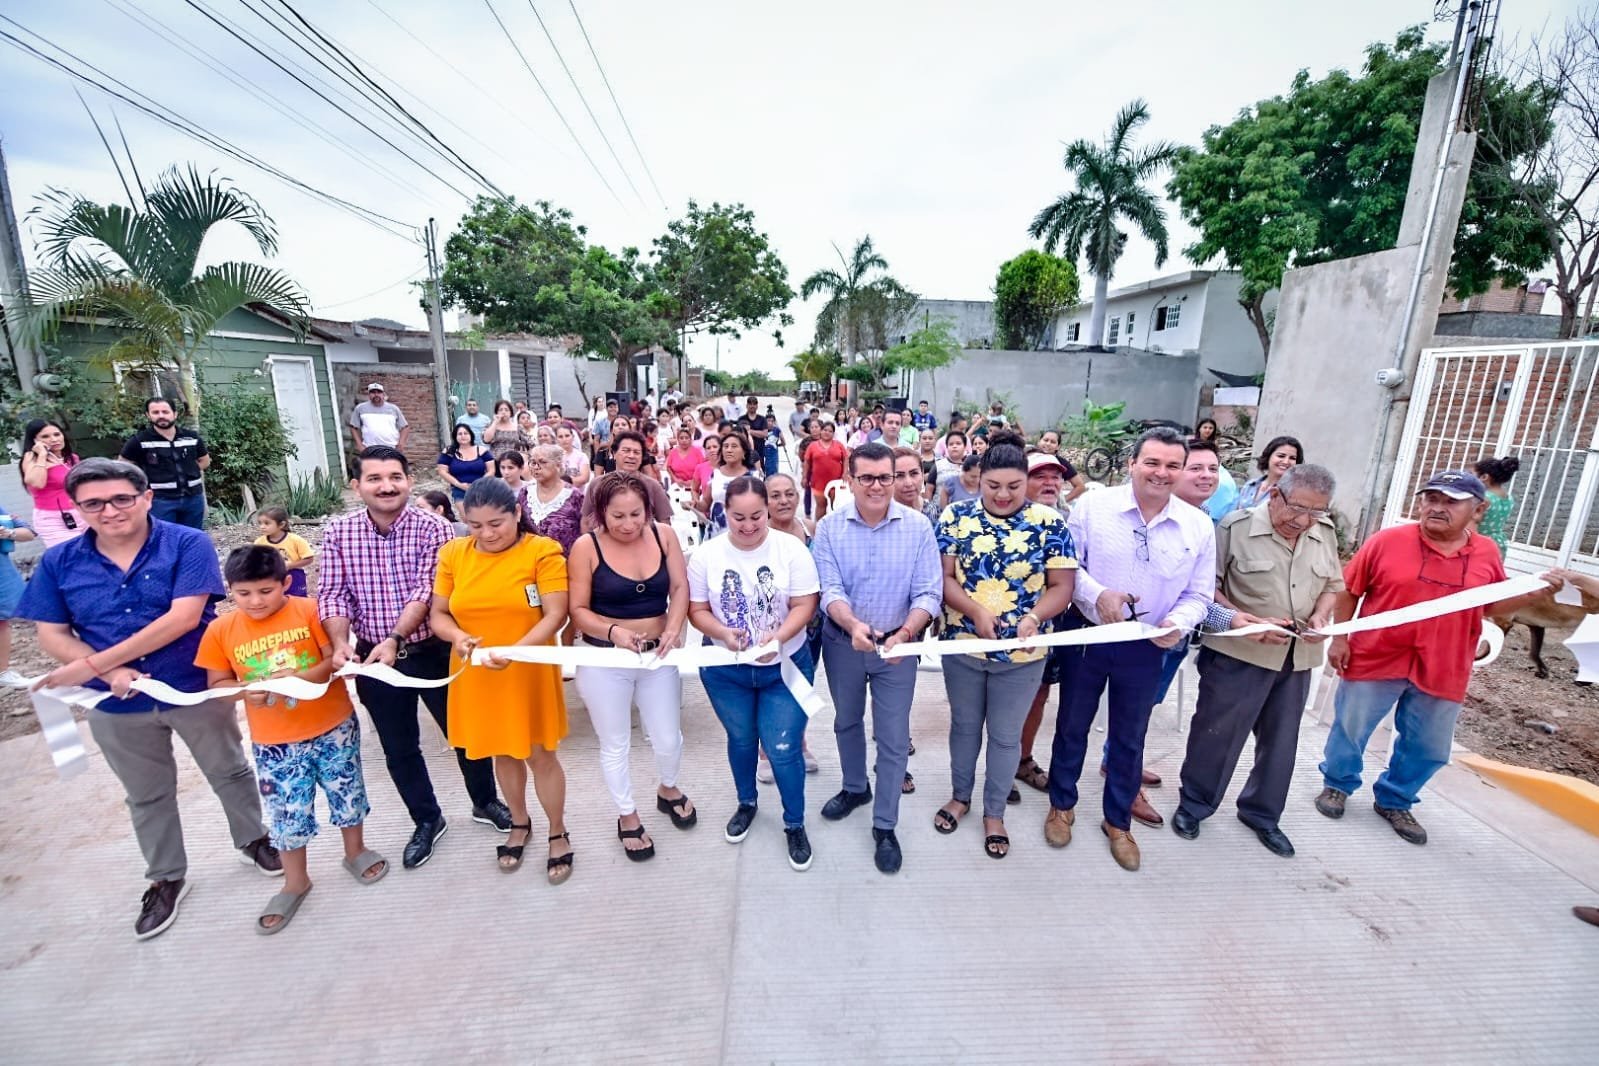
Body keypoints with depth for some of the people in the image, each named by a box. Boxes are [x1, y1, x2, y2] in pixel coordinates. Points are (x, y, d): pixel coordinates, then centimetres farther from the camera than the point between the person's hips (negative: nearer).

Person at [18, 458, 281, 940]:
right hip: (117, 705, 4)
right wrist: (112, 673, -19)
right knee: (147, 797, 20)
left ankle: (253, 840, 40)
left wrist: (91, 665, -21)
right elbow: (52, 634, -1)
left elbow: (184, 618, -23)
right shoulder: (58, 562, -3)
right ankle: (166, 878, 40)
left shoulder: (188, 543, -16)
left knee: (230, 773, 15)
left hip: (198, 690, -3)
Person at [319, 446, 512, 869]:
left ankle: (485, 802, 36)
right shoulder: (337, 532, -2)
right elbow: (332, 595, -5)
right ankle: (426, 820, 38)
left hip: (433, 652, -2)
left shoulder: (434, 528, -11)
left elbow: (426, 591, -18)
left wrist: (394, 639, -28)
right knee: (398, 748, 16)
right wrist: (341, 643, -20)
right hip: (373, 658, 3)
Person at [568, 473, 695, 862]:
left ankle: (668, 790, 47)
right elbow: (578, 610, -11)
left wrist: (673, 629, -21)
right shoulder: (586, 547, -14)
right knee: (615, 744, 14)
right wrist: (614, 632, -28)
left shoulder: (663, 534, -7)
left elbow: (680, 588, -5)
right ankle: (627, 816, 38)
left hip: (659, 656, 2)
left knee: (668, 739, 14)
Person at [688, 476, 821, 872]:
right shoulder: (706, 554, -8)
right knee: (741, 740, 21)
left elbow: (805, 605, -13)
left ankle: (795, 824, 27)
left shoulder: (791, 549, -12)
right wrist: (723, 633, -23)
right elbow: (697, 610, -4)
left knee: (783, 749, 0)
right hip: (726, 670, 2)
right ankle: (746, 803, 48)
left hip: (785, 666, -2)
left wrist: (778, 636, -29)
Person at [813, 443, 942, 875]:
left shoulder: (918, 527, -12)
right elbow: (830, 590, -15)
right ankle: (855, 788, 49)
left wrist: (904, 634, -32)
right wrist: (853, 625, -35)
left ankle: (885, 826, 27)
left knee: (893, 737, 7)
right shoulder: (829, 527, -11)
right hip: (842, 643, 2)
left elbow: (928, 593, -14)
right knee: (846, 722, 22)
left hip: (897, 646, -1)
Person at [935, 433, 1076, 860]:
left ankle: (994, 812, 36)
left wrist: (1033, 618, -25)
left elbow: (1061, 586, -7)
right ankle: (960, 796, 43)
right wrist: (976, 611, -23)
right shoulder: (956, 516, -7)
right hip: (962, 645, 1)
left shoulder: (1049, 523, -7)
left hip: (1022, 653, -1)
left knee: (1006, 736, 15)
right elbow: (943, 577, -8)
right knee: (964, 725, 20)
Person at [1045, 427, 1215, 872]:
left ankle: (1118, 821, 39)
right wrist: (1097, 594, -24)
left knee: (1130, 737, 17)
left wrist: (1178, 623, -18)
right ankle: (1062, 805, 37)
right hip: (1086, 635, -2)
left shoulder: (1198, 526, -3)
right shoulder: (1093, 505, -11)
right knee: (1072, 725, 15)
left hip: (1145, 648, 2)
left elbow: (1198, 595, 2)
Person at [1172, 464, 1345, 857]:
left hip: (1298, 657, 5)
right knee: (1216, 733, 6)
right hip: (1238, 652, -5)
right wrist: (1240, 619, -22)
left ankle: (1262, 814, 38)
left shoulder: (1325, 532, 3)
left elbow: (1333, 585, 14)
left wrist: (1320, 617, -6)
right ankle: (1193, 804, 26)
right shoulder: (1235, 527, -12)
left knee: (1281, 740, 18)